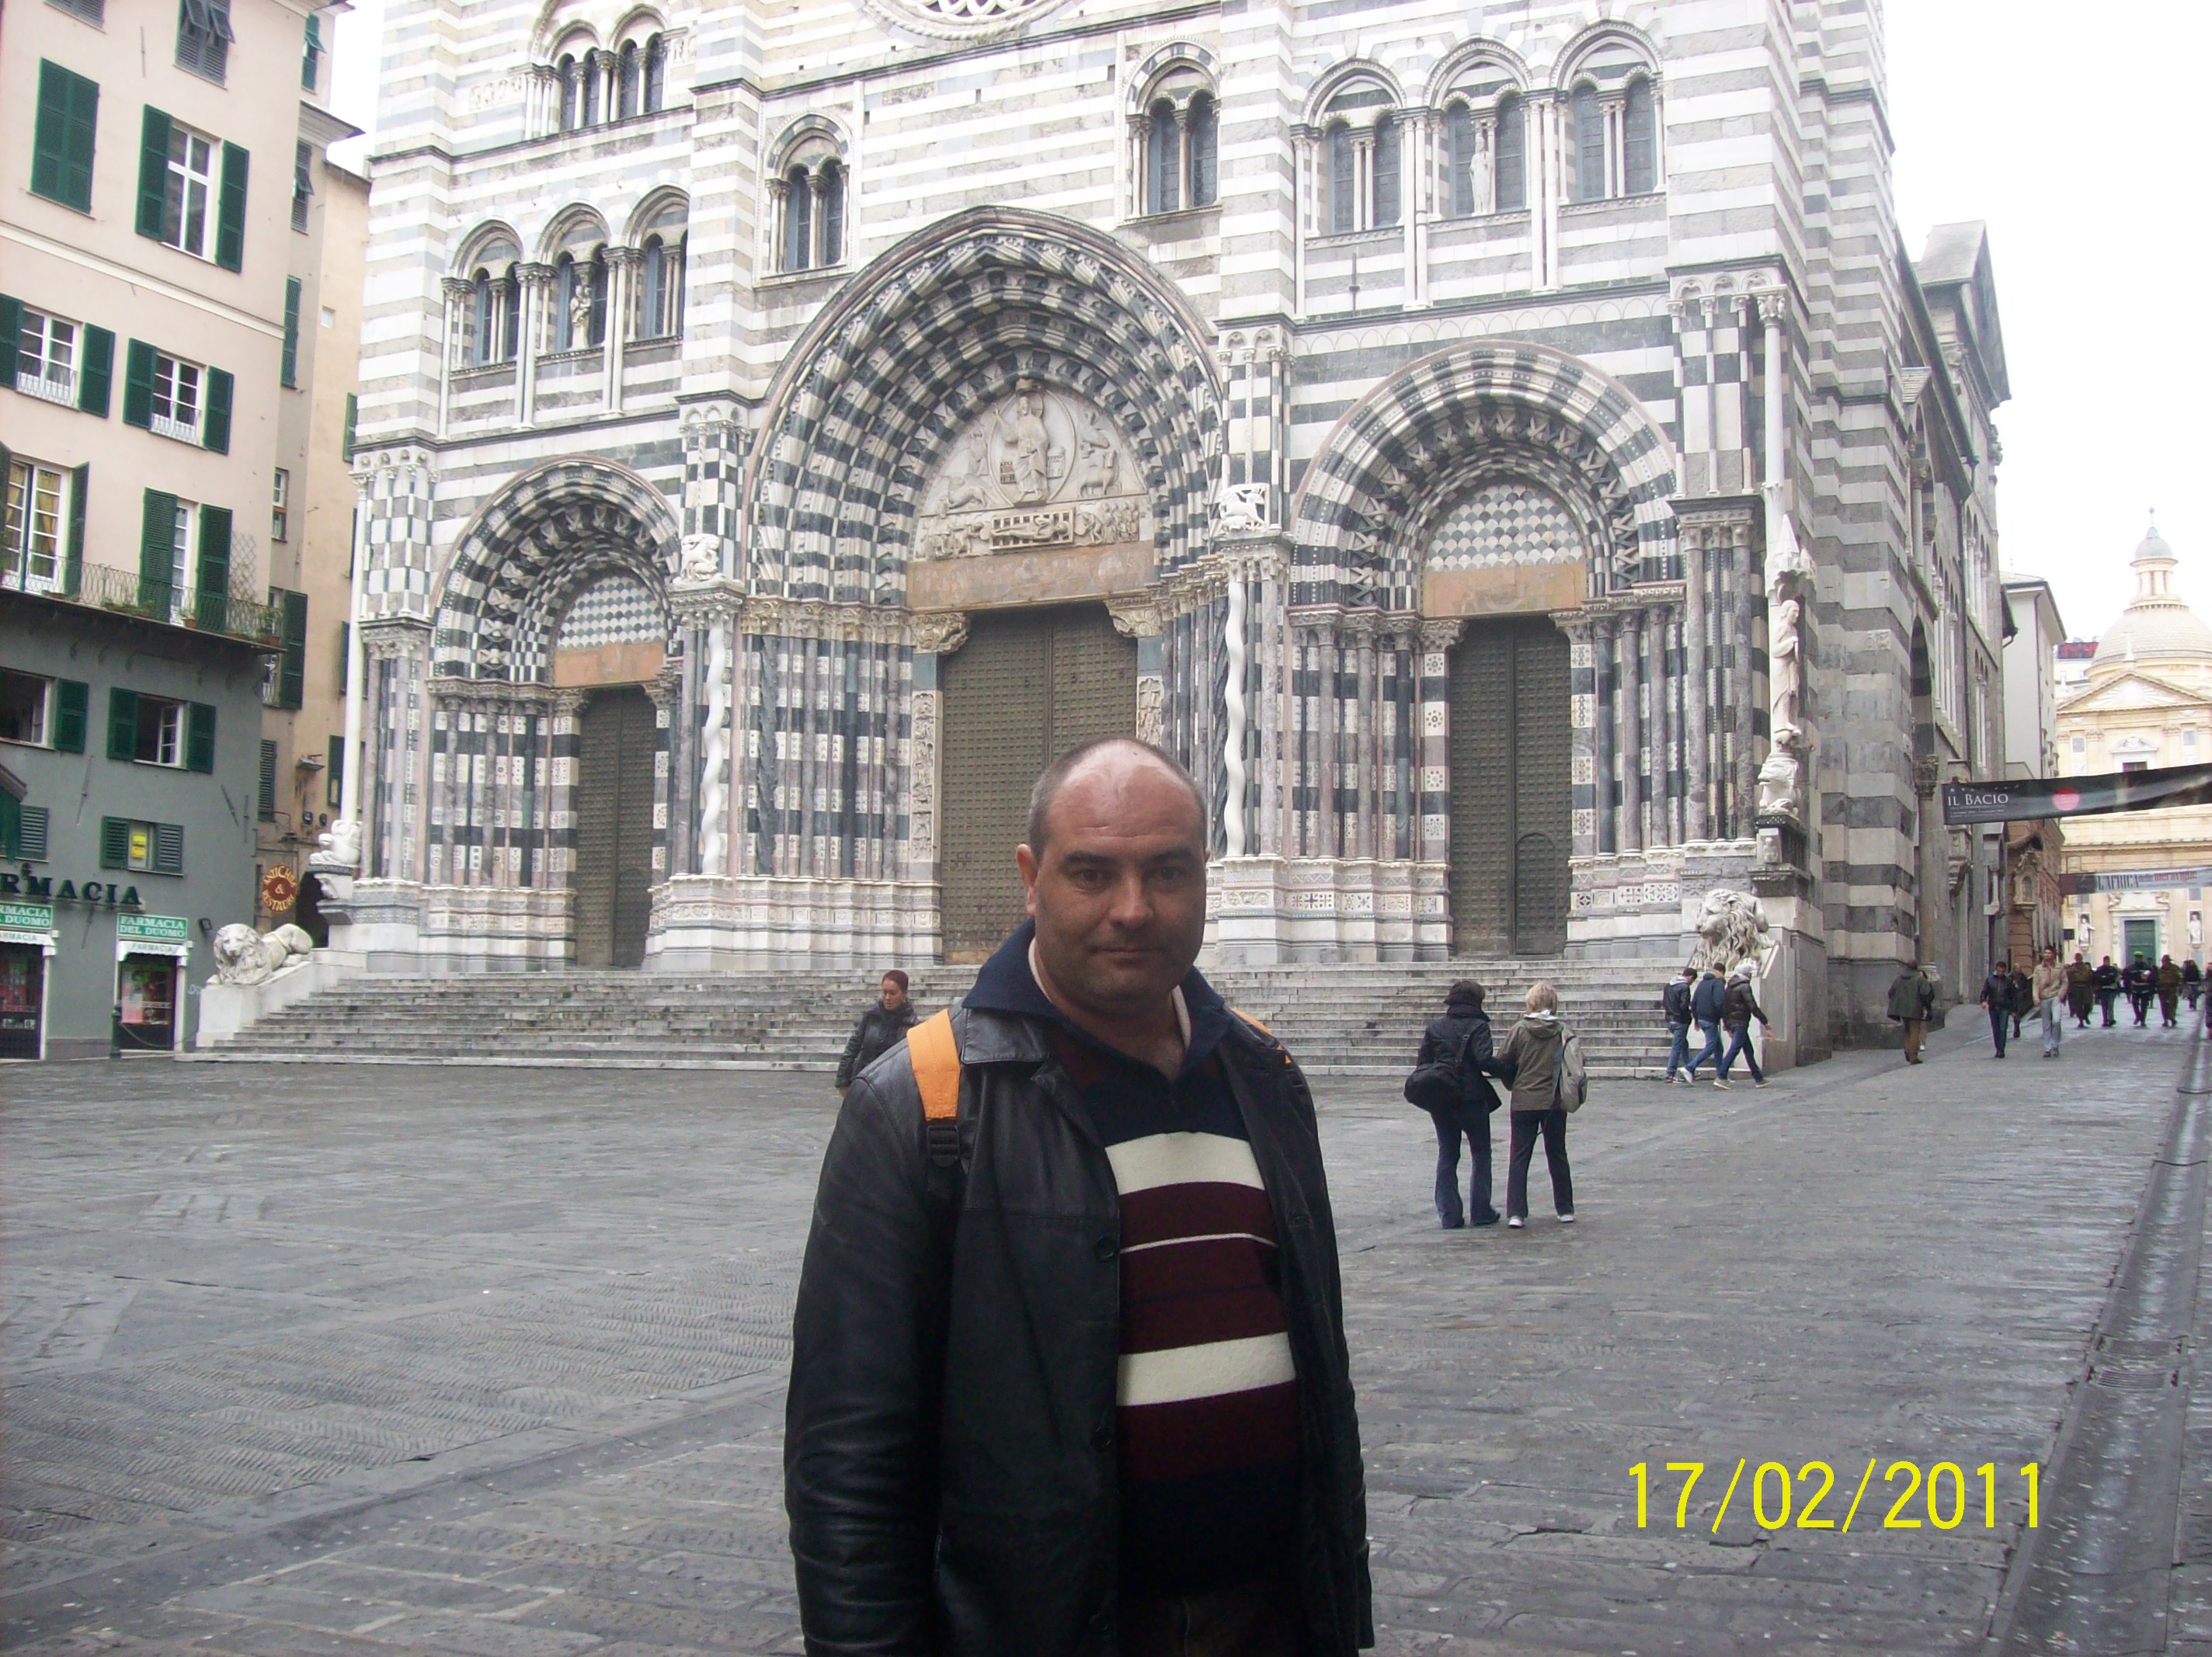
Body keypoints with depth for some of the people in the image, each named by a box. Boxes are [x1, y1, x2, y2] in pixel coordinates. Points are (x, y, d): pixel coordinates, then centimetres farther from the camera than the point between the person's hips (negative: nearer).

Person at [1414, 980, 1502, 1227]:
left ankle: (1449, 1215, 8)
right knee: (1481, 1154, 12)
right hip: (1472, 1099, -4)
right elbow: (1484, 1060, -20)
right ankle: (1480, 1212, 12)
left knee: (1447, 1156, 11)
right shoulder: (1478, 1026, -7)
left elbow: (1422, 1063, 3)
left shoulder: (1434, 1027, 5)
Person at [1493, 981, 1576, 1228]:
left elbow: (1502, 1063, -6)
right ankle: (1565, 1210, 20)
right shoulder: (1563, 1031, -5)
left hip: (1524, 1102, -2)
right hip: (1555, 1103, 2)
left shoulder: (1521, 1030, -8)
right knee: (1557, 1156, 15)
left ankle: (1516, 1213, -3)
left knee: (1520, 1158, 4)